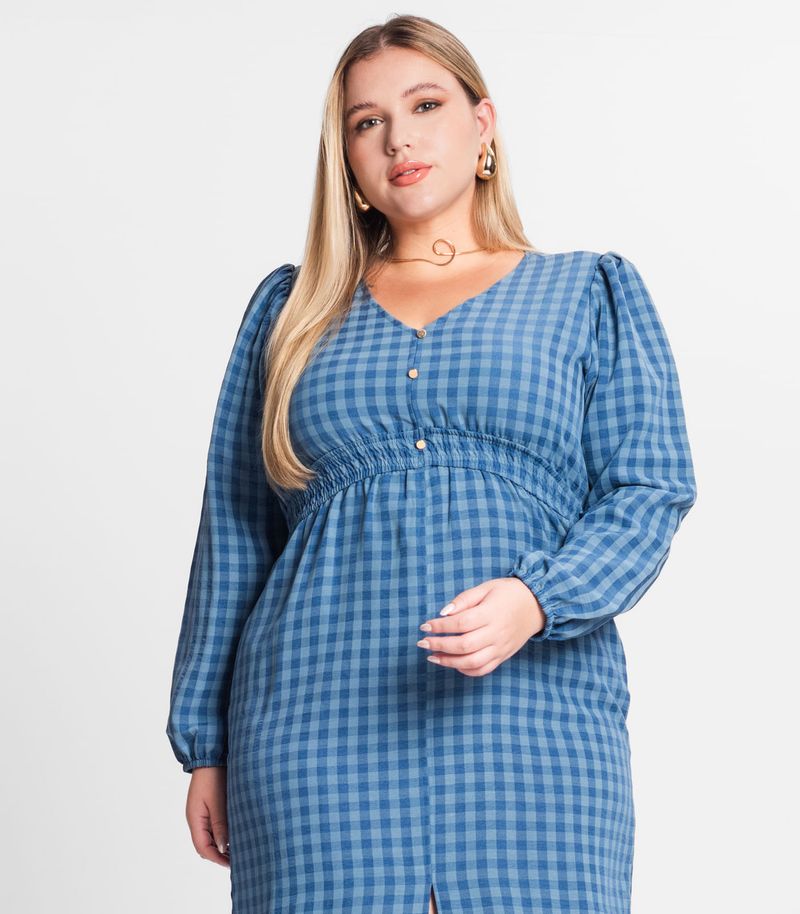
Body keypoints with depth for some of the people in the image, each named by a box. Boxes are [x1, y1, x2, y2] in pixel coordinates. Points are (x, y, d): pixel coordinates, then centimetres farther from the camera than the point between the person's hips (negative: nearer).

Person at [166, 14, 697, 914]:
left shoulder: (591, 292, 13)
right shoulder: (292, 306, 17)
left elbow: (649, 493, 4)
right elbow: (234, 529, 15)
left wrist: (535, 599, -15)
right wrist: (206, 742, 12)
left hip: (529, 720, -1)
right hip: (320, 727, 1)